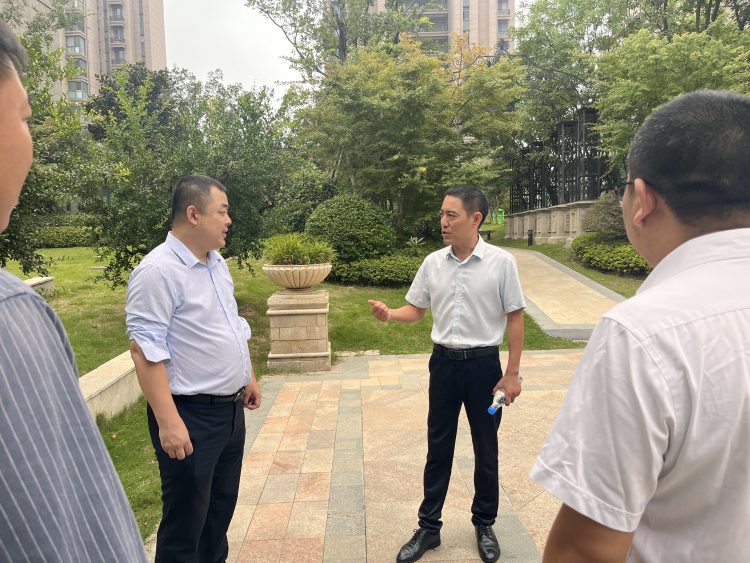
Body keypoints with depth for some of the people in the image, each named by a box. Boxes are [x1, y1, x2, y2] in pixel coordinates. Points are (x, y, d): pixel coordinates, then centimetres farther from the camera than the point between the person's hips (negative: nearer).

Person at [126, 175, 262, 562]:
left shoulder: (217, 262, 8)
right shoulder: (158, 271, -19)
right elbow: (146, 350, -23)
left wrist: (248, 377, 20)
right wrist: (168, 421, -25)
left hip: (230, 407, 8)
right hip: (191, 416, -8)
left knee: (222, 505, 23)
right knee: (186, 521, 9)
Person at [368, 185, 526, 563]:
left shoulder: (501, 262, -10)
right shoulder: (433, 263, 0)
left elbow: (515, 318, -7)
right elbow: (416, 309, 8)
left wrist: (512, 373, -8)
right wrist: (389, 314, -14)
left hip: (483, 363, -3)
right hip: (444, 362, 3)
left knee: (485, 449, 12)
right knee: (438, 447, 12)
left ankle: (484, 525, 33)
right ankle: (428, 527, 27)